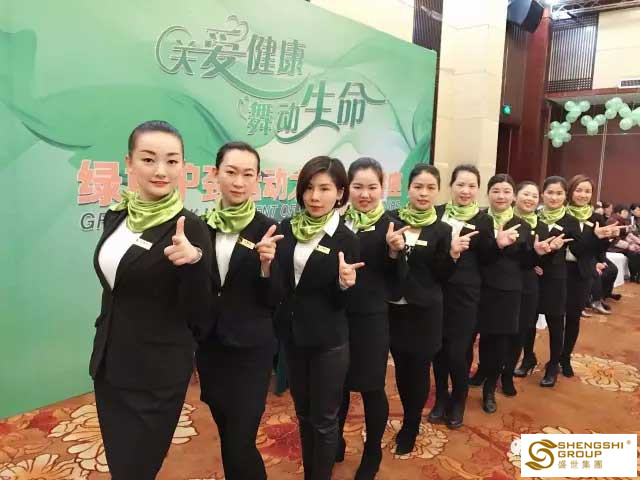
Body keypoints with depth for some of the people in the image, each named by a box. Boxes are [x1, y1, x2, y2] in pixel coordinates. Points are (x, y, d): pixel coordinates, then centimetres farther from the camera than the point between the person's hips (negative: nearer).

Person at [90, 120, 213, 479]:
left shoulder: (190, 227, -18)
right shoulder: (116, 216, 2)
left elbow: (200, 320, -19)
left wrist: (194, 261, -34)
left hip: (159, 372, -6)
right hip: (108, 363, 7)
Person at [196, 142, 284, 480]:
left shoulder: (266, 229, -9)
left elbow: (273, 300, -9)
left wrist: (266, 264, -25)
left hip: (250, 348, -4)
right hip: (209, 344, 4)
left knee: (240, 443, -2)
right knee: (226, 434, 20)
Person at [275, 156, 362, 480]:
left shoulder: (346, 239, -12)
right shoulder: (287, 228, -1)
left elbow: (342, 302, -8)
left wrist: (345, 283, -28)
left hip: (329, 342, -4)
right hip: (291, 336, 4)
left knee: (323, 420, 11)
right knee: (303, 415, 21)